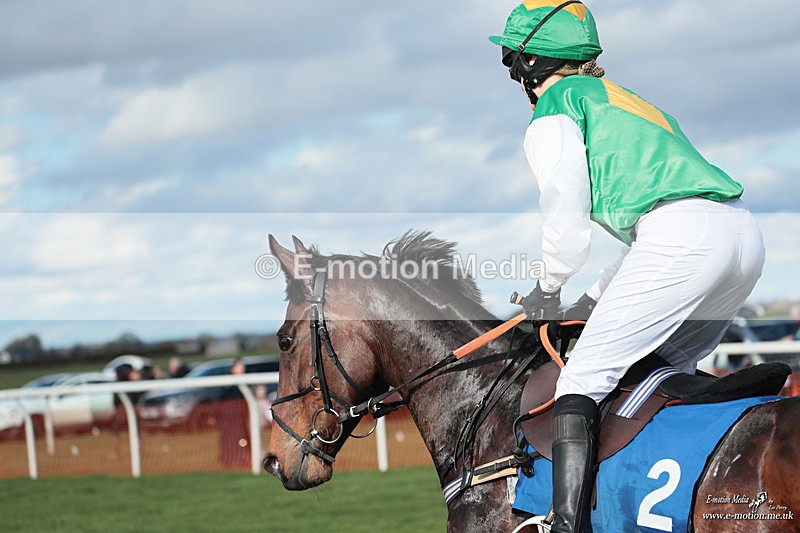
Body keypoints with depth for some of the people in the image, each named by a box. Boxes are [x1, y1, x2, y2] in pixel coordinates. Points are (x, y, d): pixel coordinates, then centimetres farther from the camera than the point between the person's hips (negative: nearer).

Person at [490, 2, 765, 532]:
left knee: (581, 383, -9)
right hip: (744, 232, 9)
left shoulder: (555, 109, 9)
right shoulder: (620, 98, 34)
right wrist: (594, 300, 30)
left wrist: (547, 290, 18)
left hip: (681, 237, -9)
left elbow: (568, 221, 0)